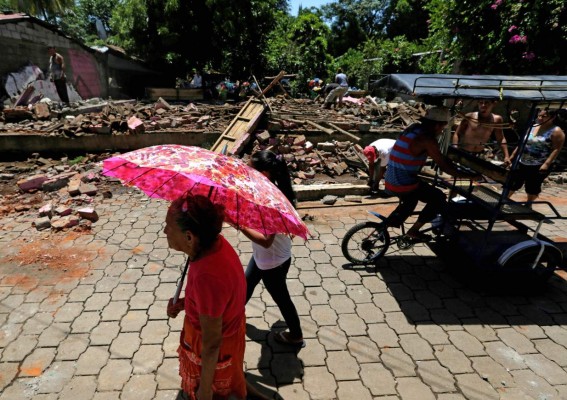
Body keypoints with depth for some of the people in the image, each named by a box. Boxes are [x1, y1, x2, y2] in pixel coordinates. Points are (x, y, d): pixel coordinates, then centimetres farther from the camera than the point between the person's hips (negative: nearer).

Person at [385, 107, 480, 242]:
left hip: (390, 181, 8)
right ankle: (413, 231, 13)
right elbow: (443, 166, -12)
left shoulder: (414, 128, 10)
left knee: (411, 198, 35)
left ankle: (388, 224, 31)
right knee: (439, 198, 9)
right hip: (403, 184, -8)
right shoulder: (427, 139, -15)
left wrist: (448, 160, 33)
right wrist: (468, 175, -1)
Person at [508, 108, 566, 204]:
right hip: (522, 162, 5)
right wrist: (513, 155, 13)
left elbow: (556, 149, -15)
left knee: (532, 187, 6)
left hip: (539, 166, -5)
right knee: (512, 183, 8)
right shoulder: (533, 127, 7)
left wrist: (546, 164, -24)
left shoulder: (556, 131, -11)